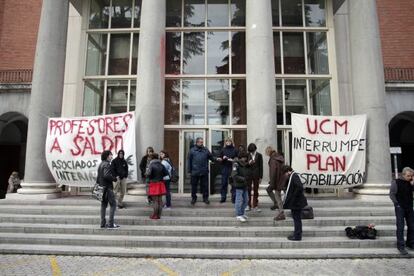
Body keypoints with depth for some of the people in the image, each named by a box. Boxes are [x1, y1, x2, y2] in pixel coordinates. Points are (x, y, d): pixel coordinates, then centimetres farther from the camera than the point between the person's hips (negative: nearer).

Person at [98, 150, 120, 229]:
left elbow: (99, 176, 19)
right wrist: (115, 178, -15)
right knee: (113, 204, -5)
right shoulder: (107, 164, -15)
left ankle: (103, 223, 17)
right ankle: (110, 224, -5)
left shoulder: (101, 164, 16)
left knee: (103, 204, 13)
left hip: (102, 187, 10)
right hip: (107, 187, -10)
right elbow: (106, 175, -27)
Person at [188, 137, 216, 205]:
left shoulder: (206, 150, 7)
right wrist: (189, 171, 0)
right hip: (195, 172, -1)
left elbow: (211, 157, 8)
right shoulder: (192, 150, 3)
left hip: (204, 172, 1)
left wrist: (216, 159, -12)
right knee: (194, 186, 8)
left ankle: (205, 198, 19)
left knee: (205, 185, 6)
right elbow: (189, 161, 3)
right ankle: (194, 198, 22)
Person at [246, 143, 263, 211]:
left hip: (256, 175, 0)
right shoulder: (247, 155, 0)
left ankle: (255, 206, 15)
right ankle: (248, 205, 12)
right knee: (248, 190, 2)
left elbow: (261, 166, 1)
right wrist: (248, 163, -17)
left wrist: (260, 177, -2)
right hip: (248, 175, 0)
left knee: (256, 190, 7)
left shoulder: (259, 155, 0)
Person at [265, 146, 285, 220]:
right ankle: (276, 203, 28)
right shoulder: (280, 157, 7)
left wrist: (272, 183, -17)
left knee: (278, 197, 0)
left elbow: (273, 172, -23)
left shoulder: (273, 160, -21)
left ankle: (281, 214, 7)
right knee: (268, 189, 25)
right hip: (281, 180, 9)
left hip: (277, 181, -9)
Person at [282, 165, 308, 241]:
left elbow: (300, 187, -30)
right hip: (295, 202, 10)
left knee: (297, 218, 0)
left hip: (296, 202, -10)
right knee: (296, 218, 18)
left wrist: (294, 197, -20)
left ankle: (297, 236, 9)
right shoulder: (292, 176, 10)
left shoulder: (294, 176, -19)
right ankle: (297, 234, 29)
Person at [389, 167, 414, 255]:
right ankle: (400, 246, 2)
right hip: (400, 207, -5)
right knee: (400, 227, -3)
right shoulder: (396, 182, -8)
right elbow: (392, 194, -6)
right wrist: (397, 204, -11)